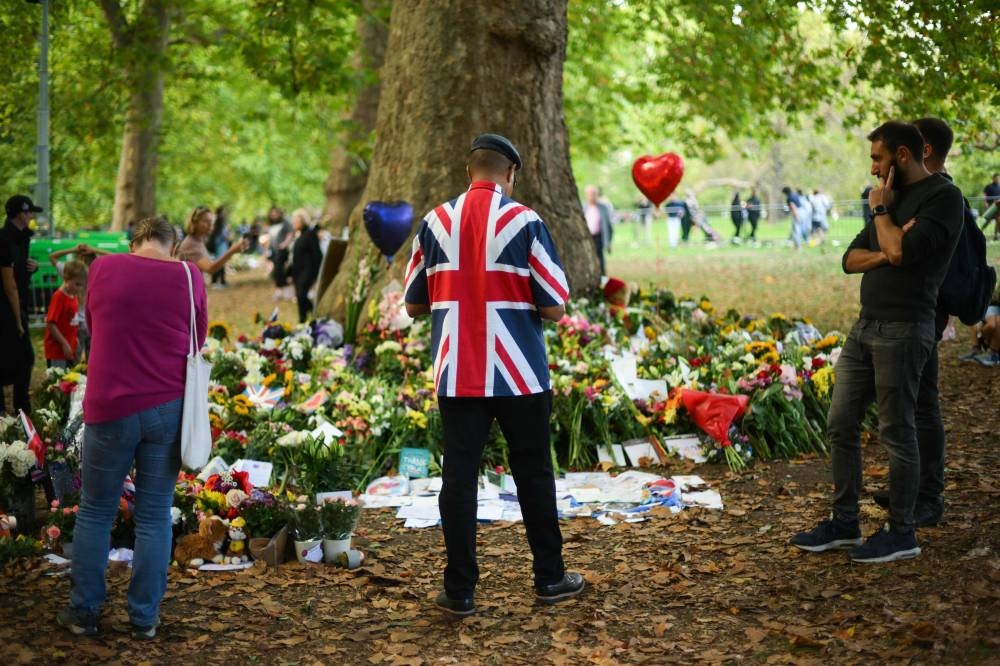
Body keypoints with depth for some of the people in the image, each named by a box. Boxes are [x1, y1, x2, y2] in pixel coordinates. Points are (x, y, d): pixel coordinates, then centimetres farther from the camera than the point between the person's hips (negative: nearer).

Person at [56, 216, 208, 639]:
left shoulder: (103, 269, 0)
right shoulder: (189, 277, -1)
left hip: (110, 408, 0)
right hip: (168, 407, 0)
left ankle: (83, 611, 20)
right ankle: (144, 617, 14)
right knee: (154, 517, 8)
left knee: (95, 512, 13)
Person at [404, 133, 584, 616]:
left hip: (456, 376, 2)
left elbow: (414, 304, 10)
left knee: (459, 477, 4)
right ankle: (550, 578, 20)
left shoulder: (436, 222, 3)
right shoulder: (524, 222, -6)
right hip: (519, 376, -2)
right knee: (533, 475, 10)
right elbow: (555, 307, -7)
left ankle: (460, 590, 6)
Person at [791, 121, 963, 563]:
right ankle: (844, 524, 18)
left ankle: (901, 534, 7)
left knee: (896, 432, -3)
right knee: (841, 426, 9)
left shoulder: (943, 197, -8)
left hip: (903, 330, -9)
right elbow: (851, 259, 14)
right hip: (865, 327, 9)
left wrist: (879, 209, -5)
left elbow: (903, 251, -20)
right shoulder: (894, 198, 19)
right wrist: (885, 255, -7)